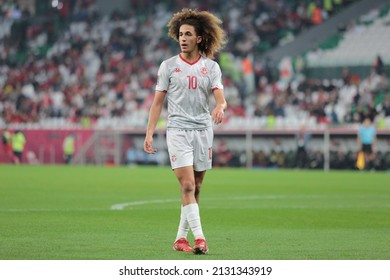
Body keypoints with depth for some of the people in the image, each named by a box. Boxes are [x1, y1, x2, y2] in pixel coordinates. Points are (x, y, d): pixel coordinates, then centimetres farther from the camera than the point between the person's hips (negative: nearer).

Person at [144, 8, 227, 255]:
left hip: (203, 130, 2)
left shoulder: (211, 67, 6)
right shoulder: (168, 66, 5)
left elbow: (220, 98, -4)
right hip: (178, 130, -2)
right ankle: (199, 238, -17)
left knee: (196, 189, 6)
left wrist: (220, 108, -28)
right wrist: (149, 133, 0)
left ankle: (181, 238, 17)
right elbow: (158, 102, 7)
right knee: (187, 185, -14)